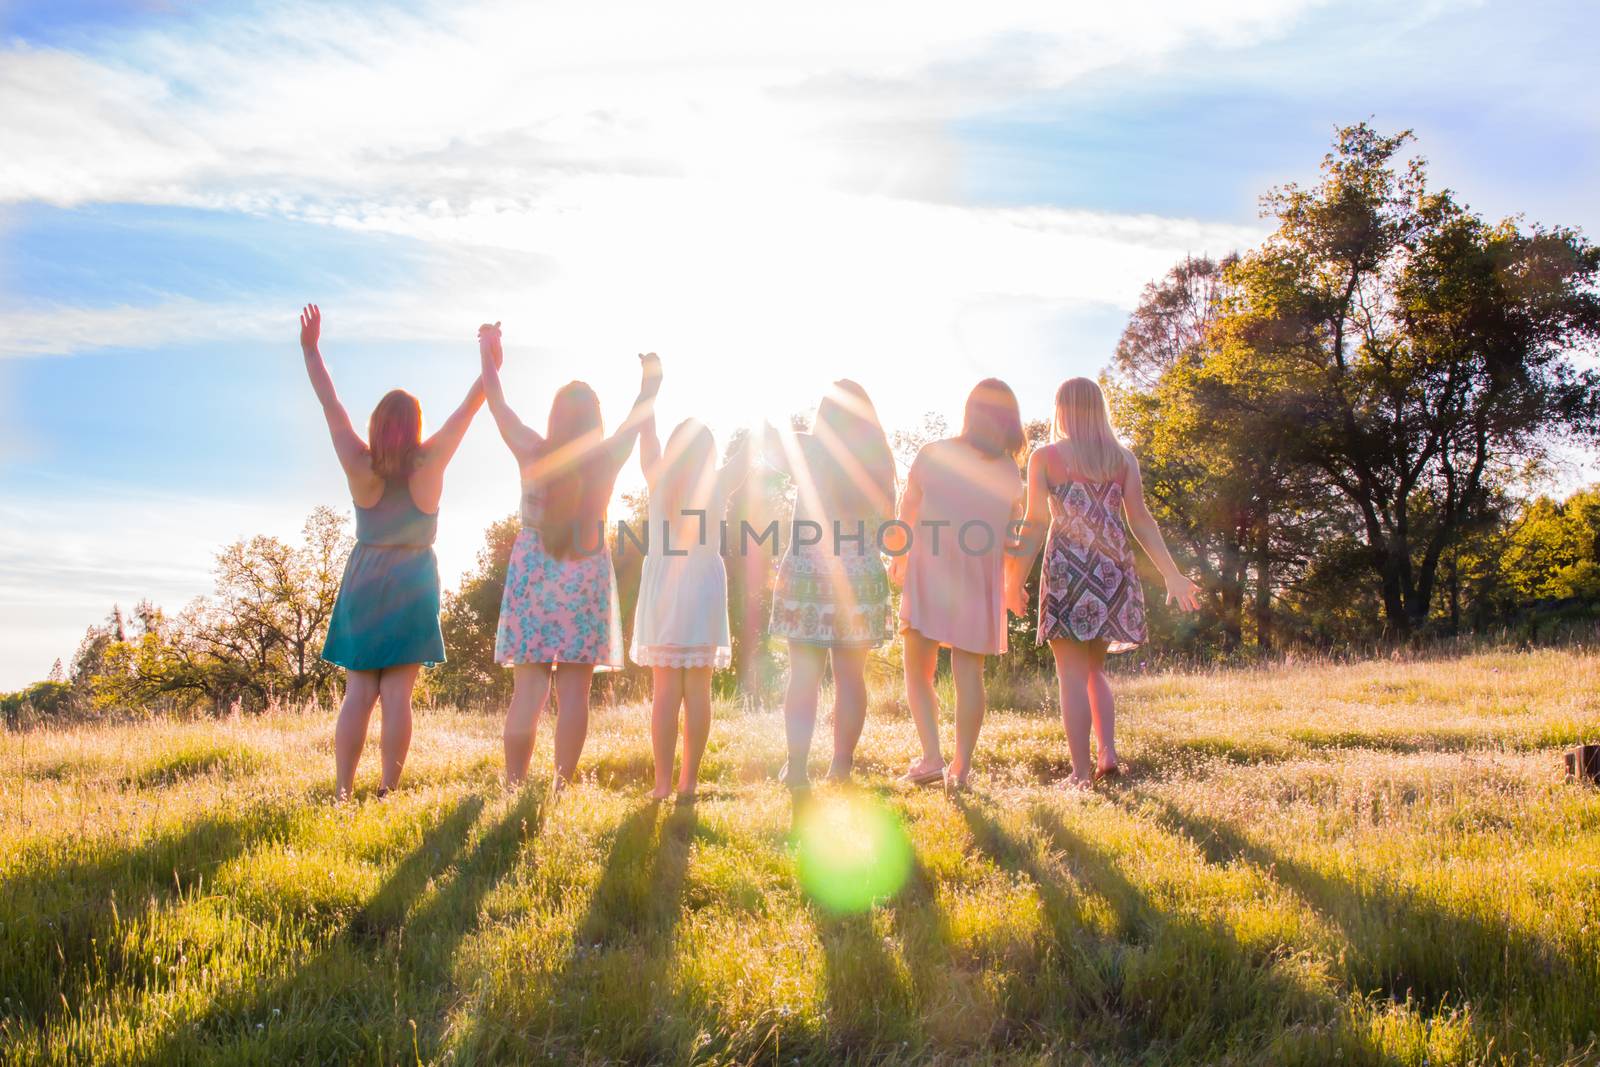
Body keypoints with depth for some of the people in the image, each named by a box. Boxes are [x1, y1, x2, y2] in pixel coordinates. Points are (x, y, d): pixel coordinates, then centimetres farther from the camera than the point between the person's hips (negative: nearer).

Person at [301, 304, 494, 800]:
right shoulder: (430, 462, -7)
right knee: (397, 694, -2)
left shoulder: (359, 465, -5)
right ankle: (387, 791, -3)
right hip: (413, 581, -1)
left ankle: (342, 792, 0)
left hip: (364, 579, 1)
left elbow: (330, 404, 3)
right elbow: (470, 407, -1)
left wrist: (311, 348, 11)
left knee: (358, 693, 4)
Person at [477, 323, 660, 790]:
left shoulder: (532, 451, -3)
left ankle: (514, 786, -1)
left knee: (528, 689, 1)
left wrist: (488, 350, 26)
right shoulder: (607, 458, -2)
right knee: (574, 690, 2)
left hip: (533, 572, 0)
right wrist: (650, 381, 34)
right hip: (587, 575, 0)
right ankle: (561, 786, 2)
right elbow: (638, 417, 16)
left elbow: (496, 401, 11)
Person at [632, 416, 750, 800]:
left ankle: (663, 783, -1)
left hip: (661, 587, 0)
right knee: (698, 689, 3)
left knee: (665, 689, 1)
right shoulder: (719, 484, -1)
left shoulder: (659, 480, 0)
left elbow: (647, 432, 12)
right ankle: (689, 781, 4)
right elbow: (746, 452, 13)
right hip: (704, 589, 0)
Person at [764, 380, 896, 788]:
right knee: (850, 676, 9)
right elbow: (887, 520, 10)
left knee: (803, 676, 3)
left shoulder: (806, 449, -5)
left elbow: (768, 444, 11)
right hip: (861, 579, 2)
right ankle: (841, 766, 14)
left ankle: (797, 768, 3)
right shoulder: (877, 458, 1)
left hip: (806, 576, -1)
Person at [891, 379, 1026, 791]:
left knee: (918, 670, 7)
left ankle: (931, 757, -6)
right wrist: (1011, 585, 22)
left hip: (928, 576, -2)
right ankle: (961, 767, 8)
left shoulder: (932, 454, -3)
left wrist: (899, 560, 20)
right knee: (969, 673, 7)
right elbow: (1010, 539, 6)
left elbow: (906, 513, 4)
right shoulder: (1010, 473, 3)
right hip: (979, 581, 2)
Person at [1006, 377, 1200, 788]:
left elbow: (1034, 523, -4)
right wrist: (1171, 574, 9)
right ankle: (1108, 754, 7)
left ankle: (1081, 773, -3)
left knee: (1073, 674, 0)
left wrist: (1014, 581, 0)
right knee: (1094, 669, 19)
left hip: (1067, 567, -4)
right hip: (1114, 569, 4)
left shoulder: (1045, 456, 1)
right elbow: (1141, 520, 5)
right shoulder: (1123, 457, 9)